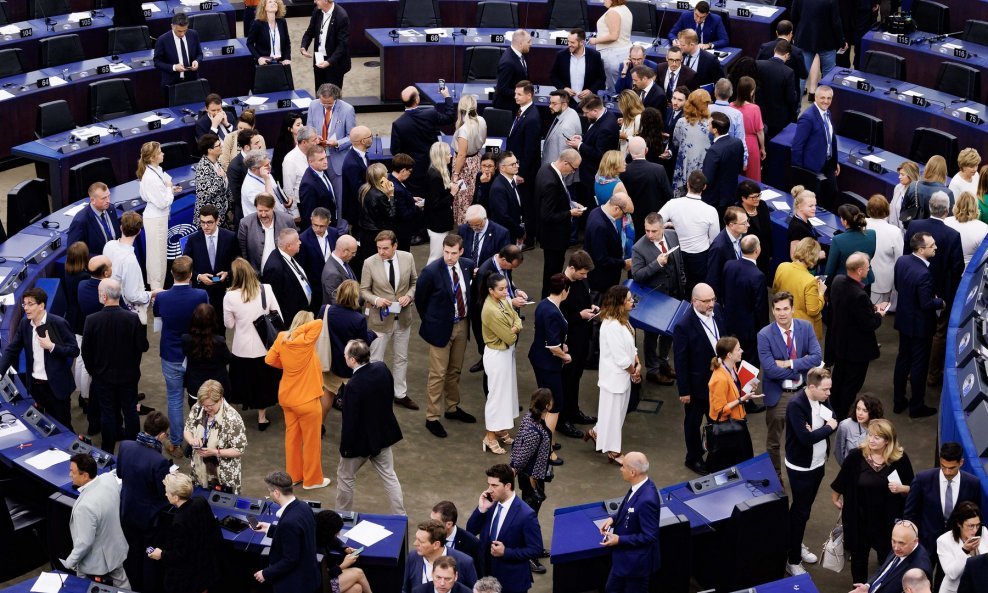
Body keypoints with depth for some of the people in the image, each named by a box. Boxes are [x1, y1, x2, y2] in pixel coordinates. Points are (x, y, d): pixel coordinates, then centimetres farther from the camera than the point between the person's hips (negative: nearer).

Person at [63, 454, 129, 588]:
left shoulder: (85, 506, -39)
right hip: (116, 549, 7)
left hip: (95, 563, -7)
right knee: (121, 583, 25)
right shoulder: (110, 478, -17)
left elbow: (85, 542, -30)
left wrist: (69, 563, -15)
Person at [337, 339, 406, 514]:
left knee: (345, 477, 17)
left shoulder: (354, 385, -31)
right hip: (384, 433, 6)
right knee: (389, 476, 18)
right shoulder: (382, 368, -12)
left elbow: (350, 420, -24)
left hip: (361, 440, -6)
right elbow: (390, 394, 5)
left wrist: (345, 446, -11)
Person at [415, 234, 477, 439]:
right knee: (438, 374, 0)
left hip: (461, 325, 5)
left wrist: (467, 317, 10)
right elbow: (420, 299, -7)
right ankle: (432, 417, 10)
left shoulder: (468, 266, -5)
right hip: (441, 328, -5)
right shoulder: (431, 271, -21)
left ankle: (452, 408, 36)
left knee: (455, 370, 20)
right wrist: (430, 321, 3)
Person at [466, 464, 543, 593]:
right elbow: (471, 532, 2)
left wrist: (505, 552, -24)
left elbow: (535, 550, -16)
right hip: (486, 575, 5)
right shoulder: (490, 504, -3)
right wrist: (481, 509, -14)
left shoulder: (526, 515, -21)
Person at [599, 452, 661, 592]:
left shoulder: (647, 499, -34)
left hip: (637, 561, -9)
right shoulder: (640, 486, -6)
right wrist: (613, 519, -4)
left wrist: (619, 540, -22)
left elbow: (649, 536, -27)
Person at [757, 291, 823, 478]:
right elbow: (770, 369, -22)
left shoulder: (806, 327, -6)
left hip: (802, 391, 3)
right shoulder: (765, 335, -16)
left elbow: (817, 357, -13)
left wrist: (790, 363, -21)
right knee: (774, 440, 12)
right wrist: (802, 367, -17)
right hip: (777, 394, -3)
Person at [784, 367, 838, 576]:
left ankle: (796, 545, 40)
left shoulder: (820, 399, -3)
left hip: (818, 463, 7)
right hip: (801, 467, -7)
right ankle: (792, 560, 12)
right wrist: (828, 427, -20)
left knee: (806, 507, 21)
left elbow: (834, 419, -1)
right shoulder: (796, 404, -27)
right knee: (799, 510, 1)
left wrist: (819, 428, -22)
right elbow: (806, 437, -33)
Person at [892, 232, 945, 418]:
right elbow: (927, 304, -25)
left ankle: (898, 401, 32)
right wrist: (941, 302, -7)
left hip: (903, 320, 8)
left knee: (902, 360, 20)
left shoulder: (901, 261, -7)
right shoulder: (923, 274, -32)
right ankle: (917, 406, 22)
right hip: (920, 325, -8)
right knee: (919, 365, 8)